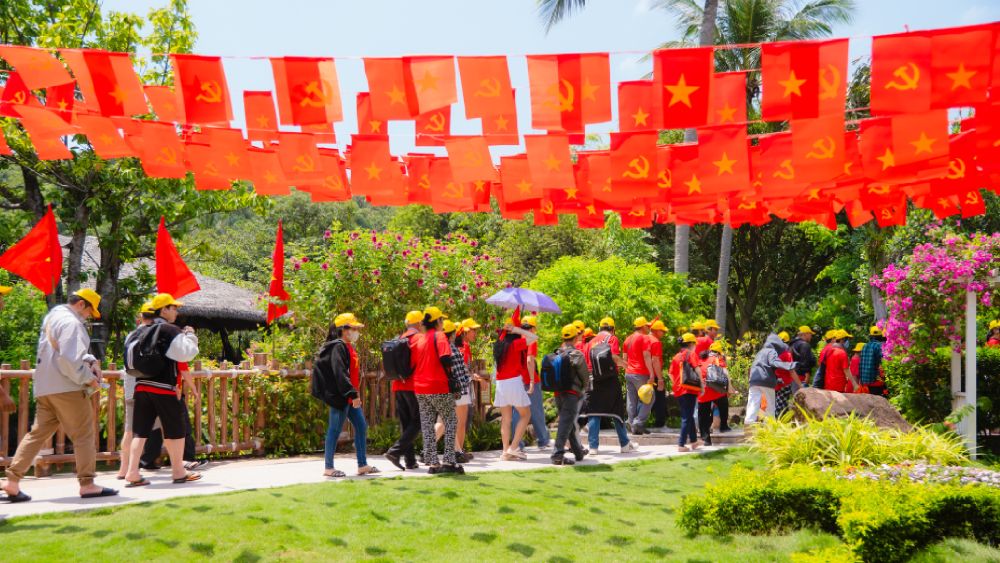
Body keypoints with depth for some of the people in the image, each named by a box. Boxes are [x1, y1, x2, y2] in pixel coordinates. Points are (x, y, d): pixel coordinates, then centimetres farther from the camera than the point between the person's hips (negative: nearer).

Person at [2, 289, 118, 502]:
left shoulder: (53, 316, 17)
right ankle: (87, 484, 2)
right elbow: (69, 360, -22)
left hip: (44, 387, 9)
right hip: (66, 388, -9)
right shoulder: (71, 323, -14)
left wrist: (90, 361, 8)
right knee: (83, 435, -1)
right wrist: (88, 379, -11)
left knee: (38, 433, 10)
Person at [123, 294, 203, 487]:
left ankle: (132, 473, 0)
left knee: (140, 431, 5)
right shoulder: (171, 331, -9)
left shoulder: (144, 331, 14)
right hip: (164, 388, -7)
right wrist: (190, 336, 1)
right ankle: (178, 472, 14)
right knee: (175, 430, 6)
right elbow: (187, 354, -15)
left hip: (142, 386, 7)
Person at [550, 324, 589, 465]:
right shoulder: (576, 354, -9)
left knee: (570, 423, 18)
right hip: (572, 393, -7)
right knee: (566, 424, -9)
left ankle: (578, 451, 30)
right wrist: (583, 387, 15)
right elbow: (585, 376, -3)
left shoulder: (557, 353, 8)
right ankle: (558, 455, -17)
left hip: (558, 393, 7)